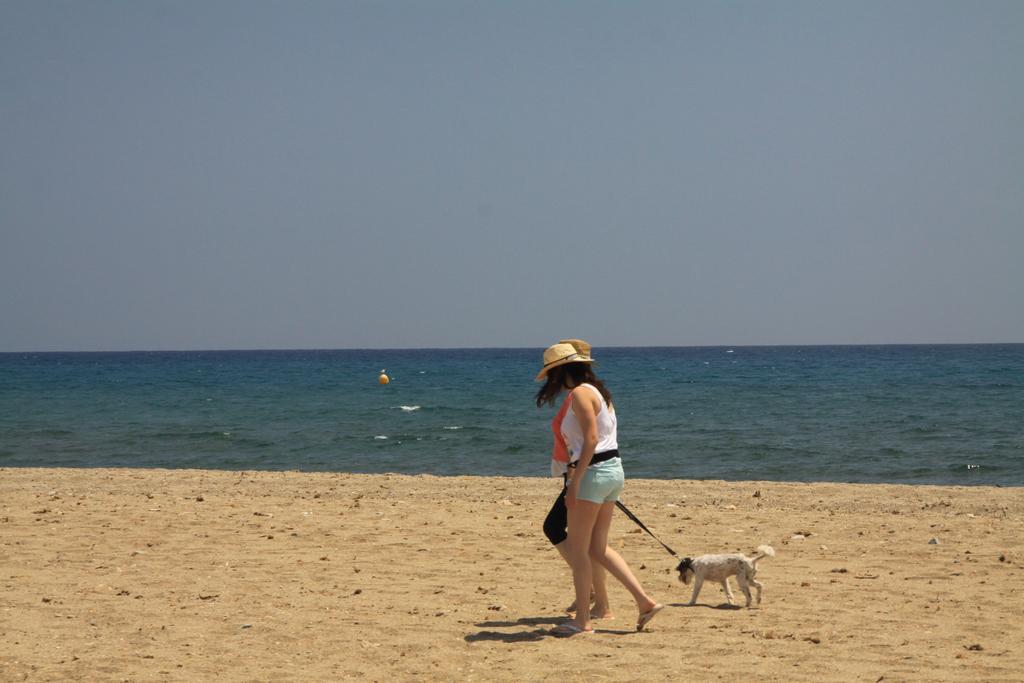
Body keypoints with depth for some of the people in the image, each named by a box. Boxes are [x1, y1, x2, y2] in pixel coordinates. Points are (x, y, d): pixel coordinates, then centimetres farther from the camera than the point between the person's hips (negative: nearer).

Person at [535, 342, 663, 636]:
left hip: (595, 471, -9)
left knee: (578, 548, 0)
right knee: (598, 548, 13)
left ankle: (582, 620, 3)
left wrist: (575, 482, -21)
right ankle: (645, 601, 8)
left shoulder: (580, 393, -12)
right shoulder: (597, 391, 17)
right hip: (613, 469, 10)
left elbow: (591, 439, -21)